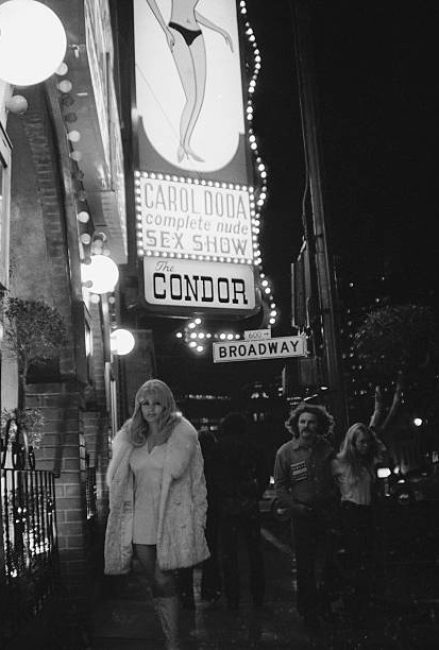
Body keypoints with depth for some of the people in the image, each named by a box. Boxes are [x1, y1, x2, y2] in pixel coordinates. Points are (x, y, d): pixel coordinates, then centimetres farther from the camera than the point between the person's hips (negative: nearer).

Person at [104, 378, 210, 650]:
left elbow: (197, 480, -2)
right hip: (141, 523, 4)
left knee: (164, 582, -8)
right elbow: (119, 481, 18)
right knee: (157, 584, 9)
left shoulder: (183, 435, -3)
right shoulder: (131, 437, 10)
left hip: (173, 521, -4)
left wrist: (198, 522, -5)